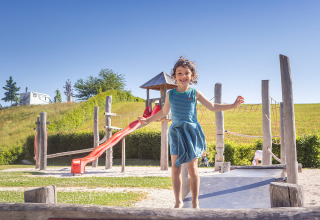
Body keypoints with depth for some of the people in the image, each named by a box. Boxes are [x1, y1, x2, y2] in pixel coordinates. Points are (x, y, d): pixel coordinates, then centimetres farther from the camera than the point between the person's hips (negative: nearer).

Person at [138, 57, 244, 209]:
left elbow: (213, 107, 10)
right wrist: (148, 120, 25)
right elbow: (163, 112, 23)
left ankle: (195, 202, 11)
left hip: (191, 131, -1)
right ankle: (178, 201, 5)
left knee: (192, 168, 0)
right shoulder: (170, 94, 8)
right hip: (176, 132, 1)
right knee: (175, 167, -5)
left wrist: (233, 105, 4)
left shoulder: (195, 93, 3)